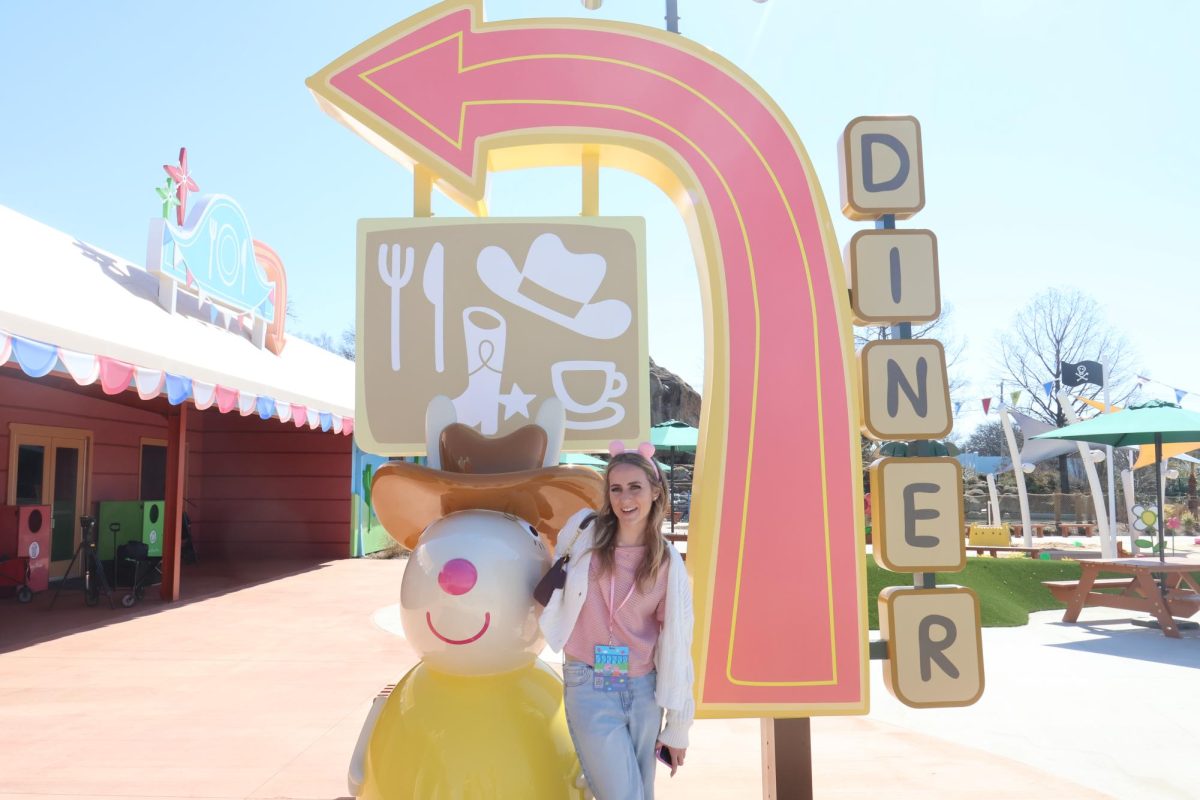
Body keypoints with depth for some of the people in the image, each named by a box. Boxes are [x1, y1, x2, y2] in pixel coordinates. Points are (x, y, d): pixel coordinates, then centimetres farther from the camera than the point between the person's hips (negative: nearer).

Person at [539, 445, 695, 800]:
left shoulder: (668, 561, -2)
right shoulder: (583, 531, -7)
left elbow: (676, 644, 1)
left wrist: (678, 726, 3)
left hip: (643, 690, 2)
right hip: (589, 687, -2)